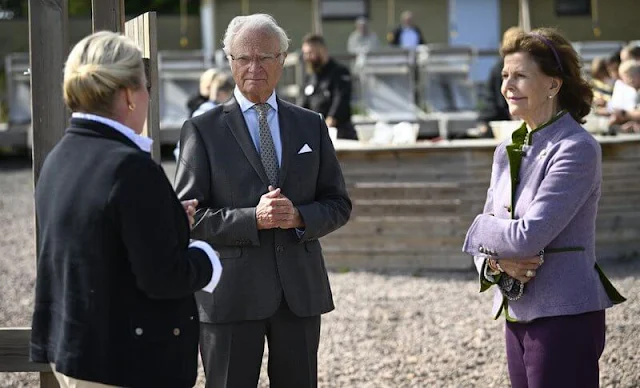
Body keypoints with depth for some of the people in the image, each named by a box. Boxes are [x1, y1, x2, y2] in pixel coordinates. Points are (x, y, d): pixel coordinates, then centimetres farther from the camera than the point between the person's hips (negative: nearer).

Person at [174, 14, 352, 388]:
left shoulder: (311, 125, 10)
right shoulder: (203, 130, -1)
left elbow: (339, 205, 10)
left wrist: (299, 217, -11)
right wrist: (253, 219, -19)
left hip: (300, 289, 3)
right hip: (231, 294, -3)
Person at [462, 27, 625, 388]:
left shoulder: (577, 150, -13)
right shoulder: (508, 152, 12)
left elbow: (528, 237, -21)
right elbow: (484, 244, 12)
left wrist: (483, 227, -3)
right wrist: (498, 263, -10)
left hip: (566, 317, -8)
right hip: (518, 316, 8)